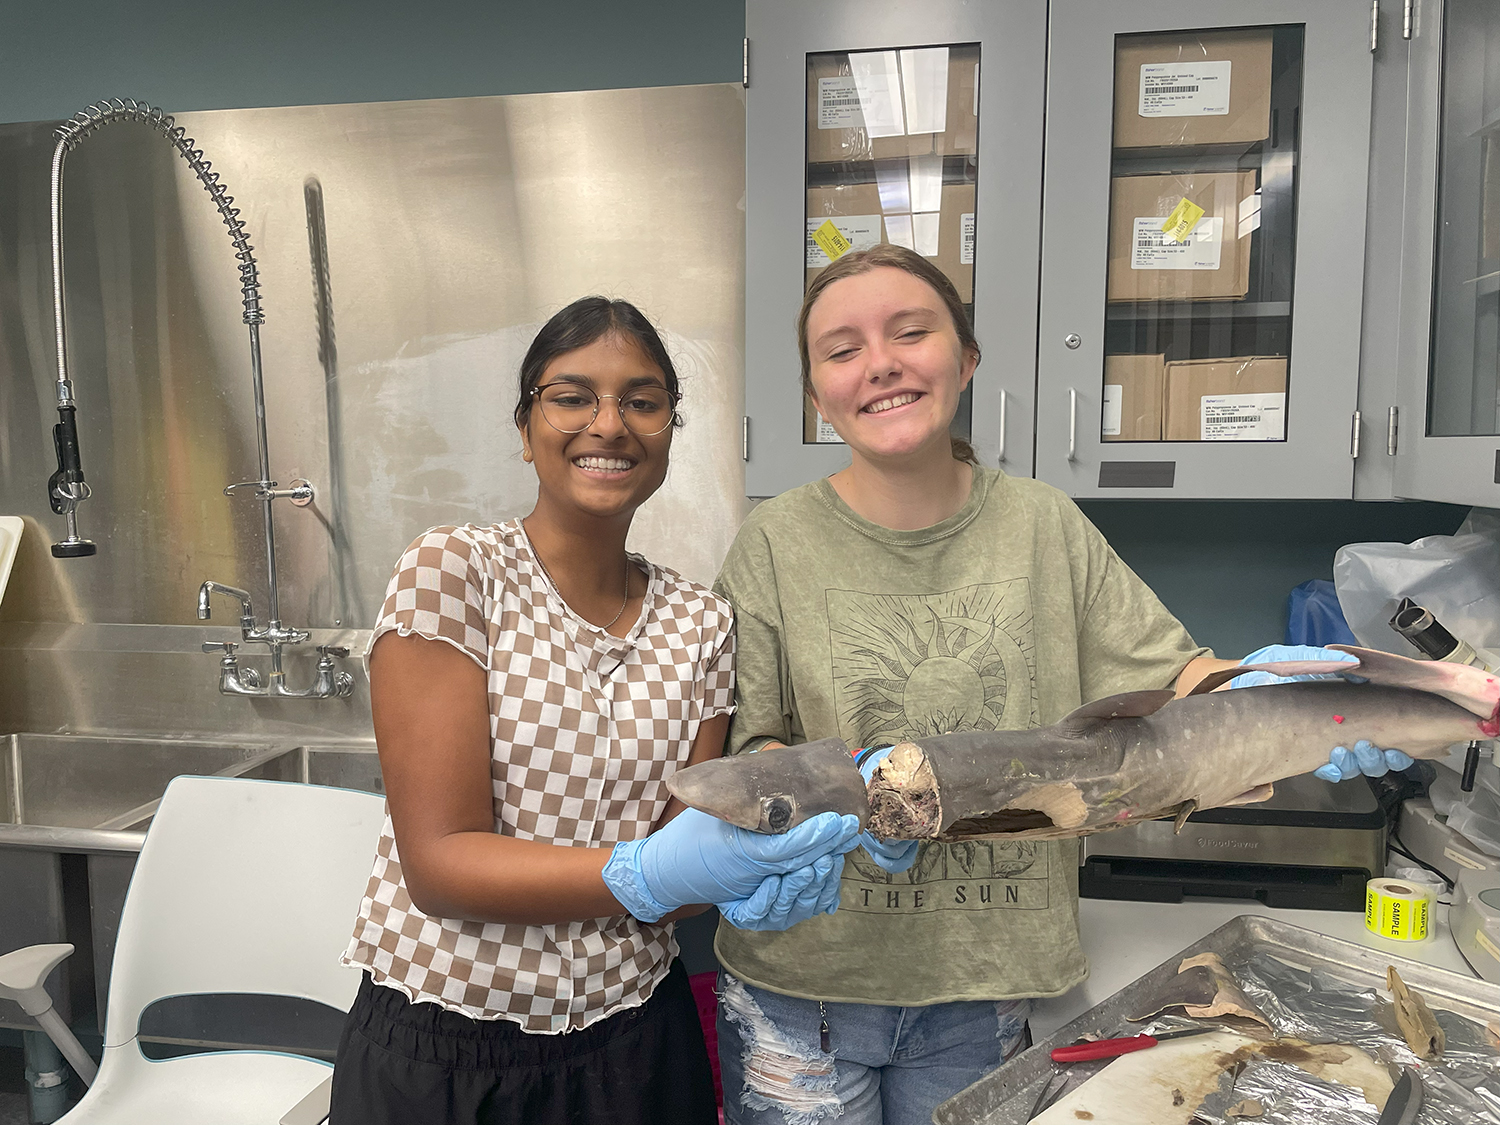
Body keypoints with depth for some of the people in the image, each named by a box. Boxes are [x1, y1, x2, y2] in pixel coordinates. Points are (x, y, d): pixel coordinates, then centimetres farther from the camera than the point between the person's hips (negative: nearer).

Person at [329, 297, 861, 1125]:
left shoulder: (700, 623, -1)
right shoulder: (451, 573, -14)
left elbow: (672, 875, -2)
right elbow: (439, 861, -17)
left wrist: (743, 879, -23)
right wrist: (649, 872, -31)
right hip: (441, 1055, -3)